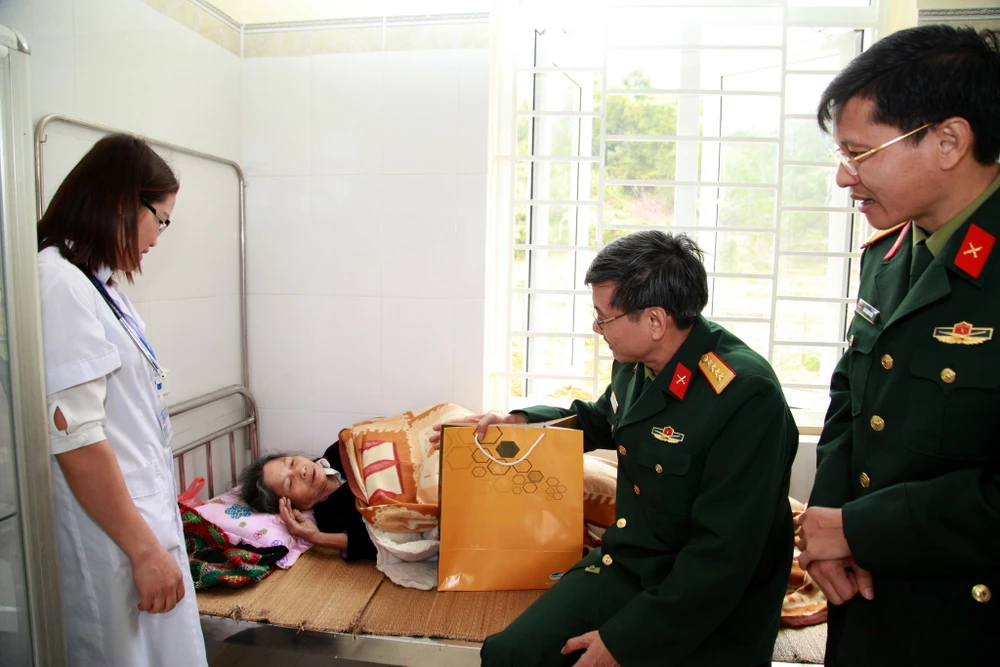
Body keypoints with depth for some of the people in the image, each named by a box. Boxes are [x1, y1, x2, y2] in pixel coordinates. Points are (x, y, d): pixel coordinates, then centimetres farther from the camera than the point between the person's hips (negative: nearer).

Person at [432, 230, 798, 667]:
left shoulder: (746, 397, -24)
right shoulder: (636, 362, 0)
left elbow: (723, 553, -23)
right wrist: (522, 422, 8)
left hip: (709, 611, -5)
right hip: (625, 563, 6)